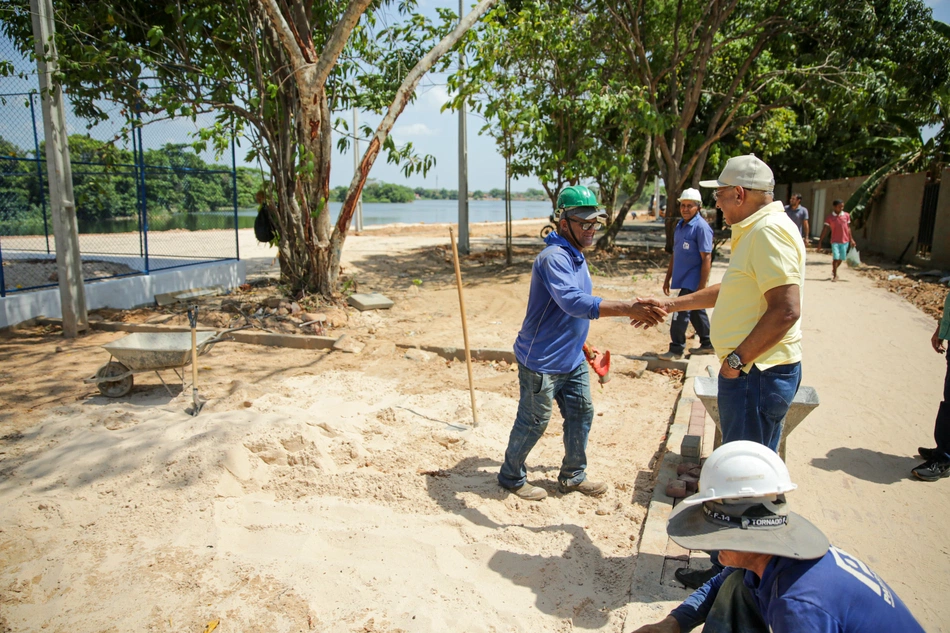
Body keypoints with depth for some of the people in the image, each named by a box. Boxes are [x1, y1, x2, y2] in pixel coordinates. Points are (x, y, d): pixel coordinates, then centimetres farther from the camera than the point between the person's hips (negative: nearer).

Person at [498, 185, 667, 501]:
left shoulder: (576, 255, 8)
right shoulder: (554, 257, -24)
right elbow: (574, 303, -41)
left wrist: (582, 347, 23)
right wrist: (628, 309, -46)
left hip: (572, 359, 9)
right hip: (542, 362, -9)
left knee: (581, 414, 15)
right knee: (533, 422, 6)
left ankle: (572, 476, 34)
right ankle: (511, 476, 28)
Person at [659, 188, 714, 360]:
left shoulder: (701, 227, -16)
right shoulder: (680, 225, 9)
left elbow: (706, 258, -18)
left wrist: (702, 286, -21)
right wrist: (668, 278, 16)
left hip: (693, 280, -8)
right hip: (682, 278, 8)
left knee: (681, 312, -7)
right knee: (696, 311, 17)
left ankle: (676, 349, 3)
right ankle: (707, 344, 31)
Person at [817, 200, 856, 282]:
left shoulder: (847, 215, 4)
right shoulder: (829, 218, -4)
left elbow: (848, 228, 12)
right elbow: (824, 230, -3)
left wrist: (851, 239, 11)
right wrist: (820, 242, -7)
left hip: (845, 241, 3)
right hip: (835, 241, -3)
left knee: (841, 259, 10)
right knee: (836, 258, -10)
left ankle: (834, 271, 36)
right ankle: (835, 275, 2)